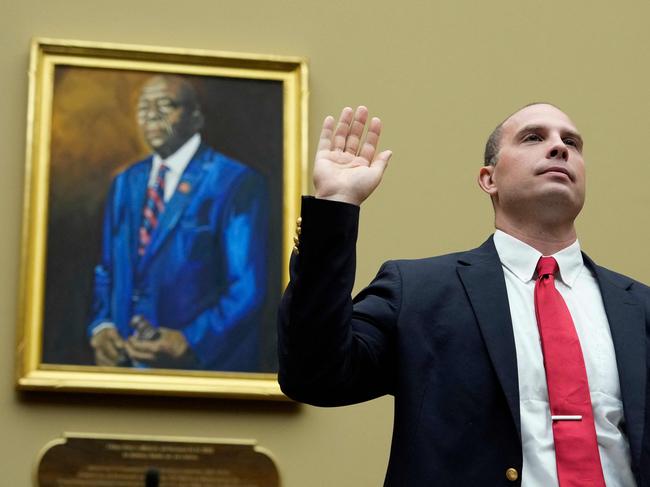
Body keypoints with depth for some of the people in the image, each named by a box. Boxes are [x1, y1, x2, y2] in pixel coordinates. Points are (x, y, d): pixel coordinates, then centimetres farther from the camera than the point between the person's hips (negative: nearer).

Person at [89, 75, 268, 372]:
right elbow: (108, 270, 14)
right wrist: (101, 327, -3)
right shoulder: (125, 183, 11)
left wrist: (191, 344, -23)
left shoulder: (236, 183, -9)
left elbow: (246, 289, -13)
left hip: (202, 363, -5)